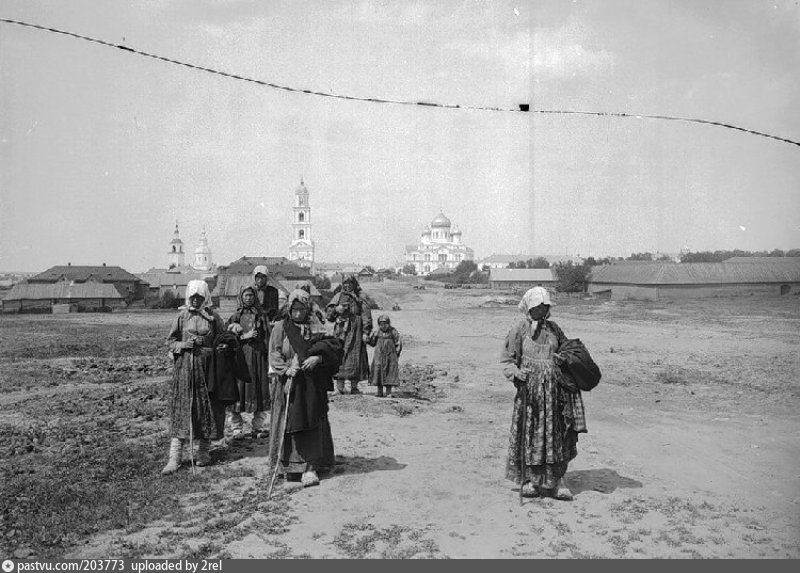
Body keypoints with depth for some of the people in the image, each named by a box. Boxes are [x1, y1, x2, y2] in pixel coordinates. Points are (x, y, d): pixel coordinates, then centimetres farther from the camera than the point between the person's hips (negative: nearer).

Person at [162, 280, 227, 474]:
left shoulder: (213, 317, 3)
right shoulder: (182, 316, 5)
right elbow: (170, 341, 10)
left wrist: (203, 343, -9)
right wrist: (184, 345, -10)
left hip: (207, 367, 0)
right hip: (184, 367, 0)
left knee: (207, 408, 4)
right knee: (181, 410, -3)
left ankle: (204, 451, 20)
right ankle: (174, 458, 0)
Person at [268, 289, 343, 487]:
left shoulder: (315, 327, 8)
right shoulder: (281, 328, 5)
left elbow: (332, 348, 1)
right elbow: (274, 355, -1)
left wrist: (317, 358, -19)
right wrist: (287, 368, -19)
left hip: (312, 384, 1)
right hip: (288, 383, -1)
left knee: (313, 424, -4)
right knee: (289, 423, 1)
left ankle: (310, 468, -4)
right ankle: (289, 466, 14)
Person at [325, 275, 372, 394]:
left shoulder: (360, 298, 8)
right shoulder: (338, 297, 12)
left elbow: (366, 316, 2)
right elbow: (328, 314, 12)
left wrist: (366, 332, -7)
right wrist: (336, 309, -9)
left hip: (356, 332, 0)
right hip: (341, 331, 0)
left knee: (356, 357, 0)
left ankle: (354, 386, 6)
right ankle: (340, 383, -6)